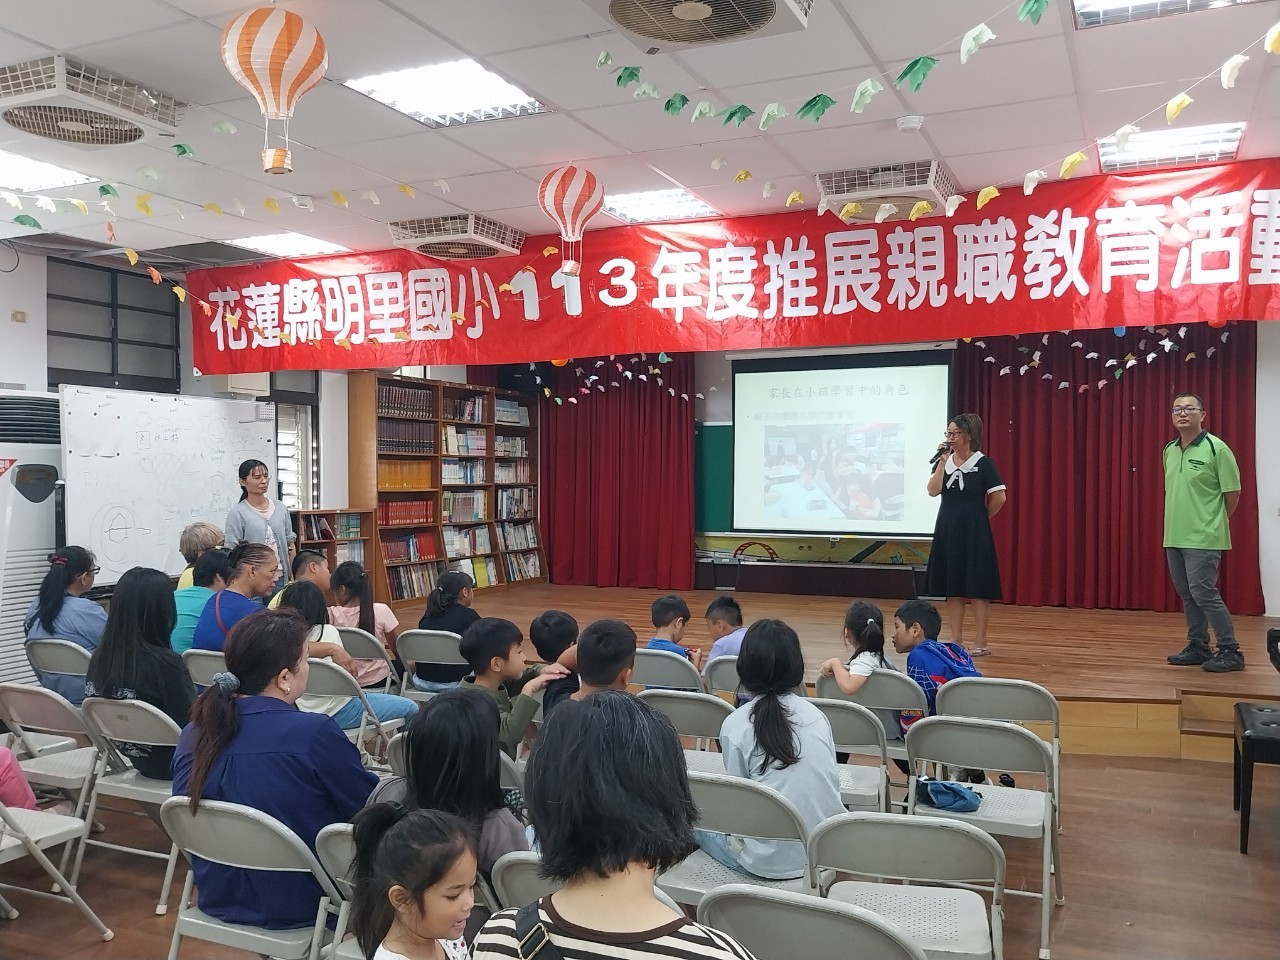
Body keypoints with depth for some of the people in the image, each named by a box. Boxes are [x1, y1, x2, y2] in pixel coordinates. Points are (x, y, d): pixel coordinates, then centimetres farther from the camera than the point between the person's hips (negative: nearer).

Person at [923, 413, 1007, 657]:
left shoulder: (983, 463, -8)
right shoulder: (945, 461, 7)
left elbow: (1000, 497, -9)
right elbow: (933, 491, -7)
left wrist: (981, 517, 1)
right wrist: (943, 461, -11)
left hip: (974, 533, -6)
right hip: (947, 531, 6)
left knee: (977, 588, -2)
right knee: (952, 587, 9)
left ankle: (980, 643, 5)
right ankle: (956, 640, 17)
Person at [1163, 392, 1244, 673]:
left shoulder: (1216, 448, -10)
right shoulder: (1169, 450, 10)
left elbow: (1232, 492, -5)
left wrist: (1214, 523, 4)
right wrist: (1179, 521, 15)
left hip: (1203, 538, -7)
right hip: (1174, 536, 7)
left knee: (1203, 591, -10)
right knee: (1186, 594, 11)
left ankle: (1230, 651, 2)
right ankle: (1198, 647, 22)